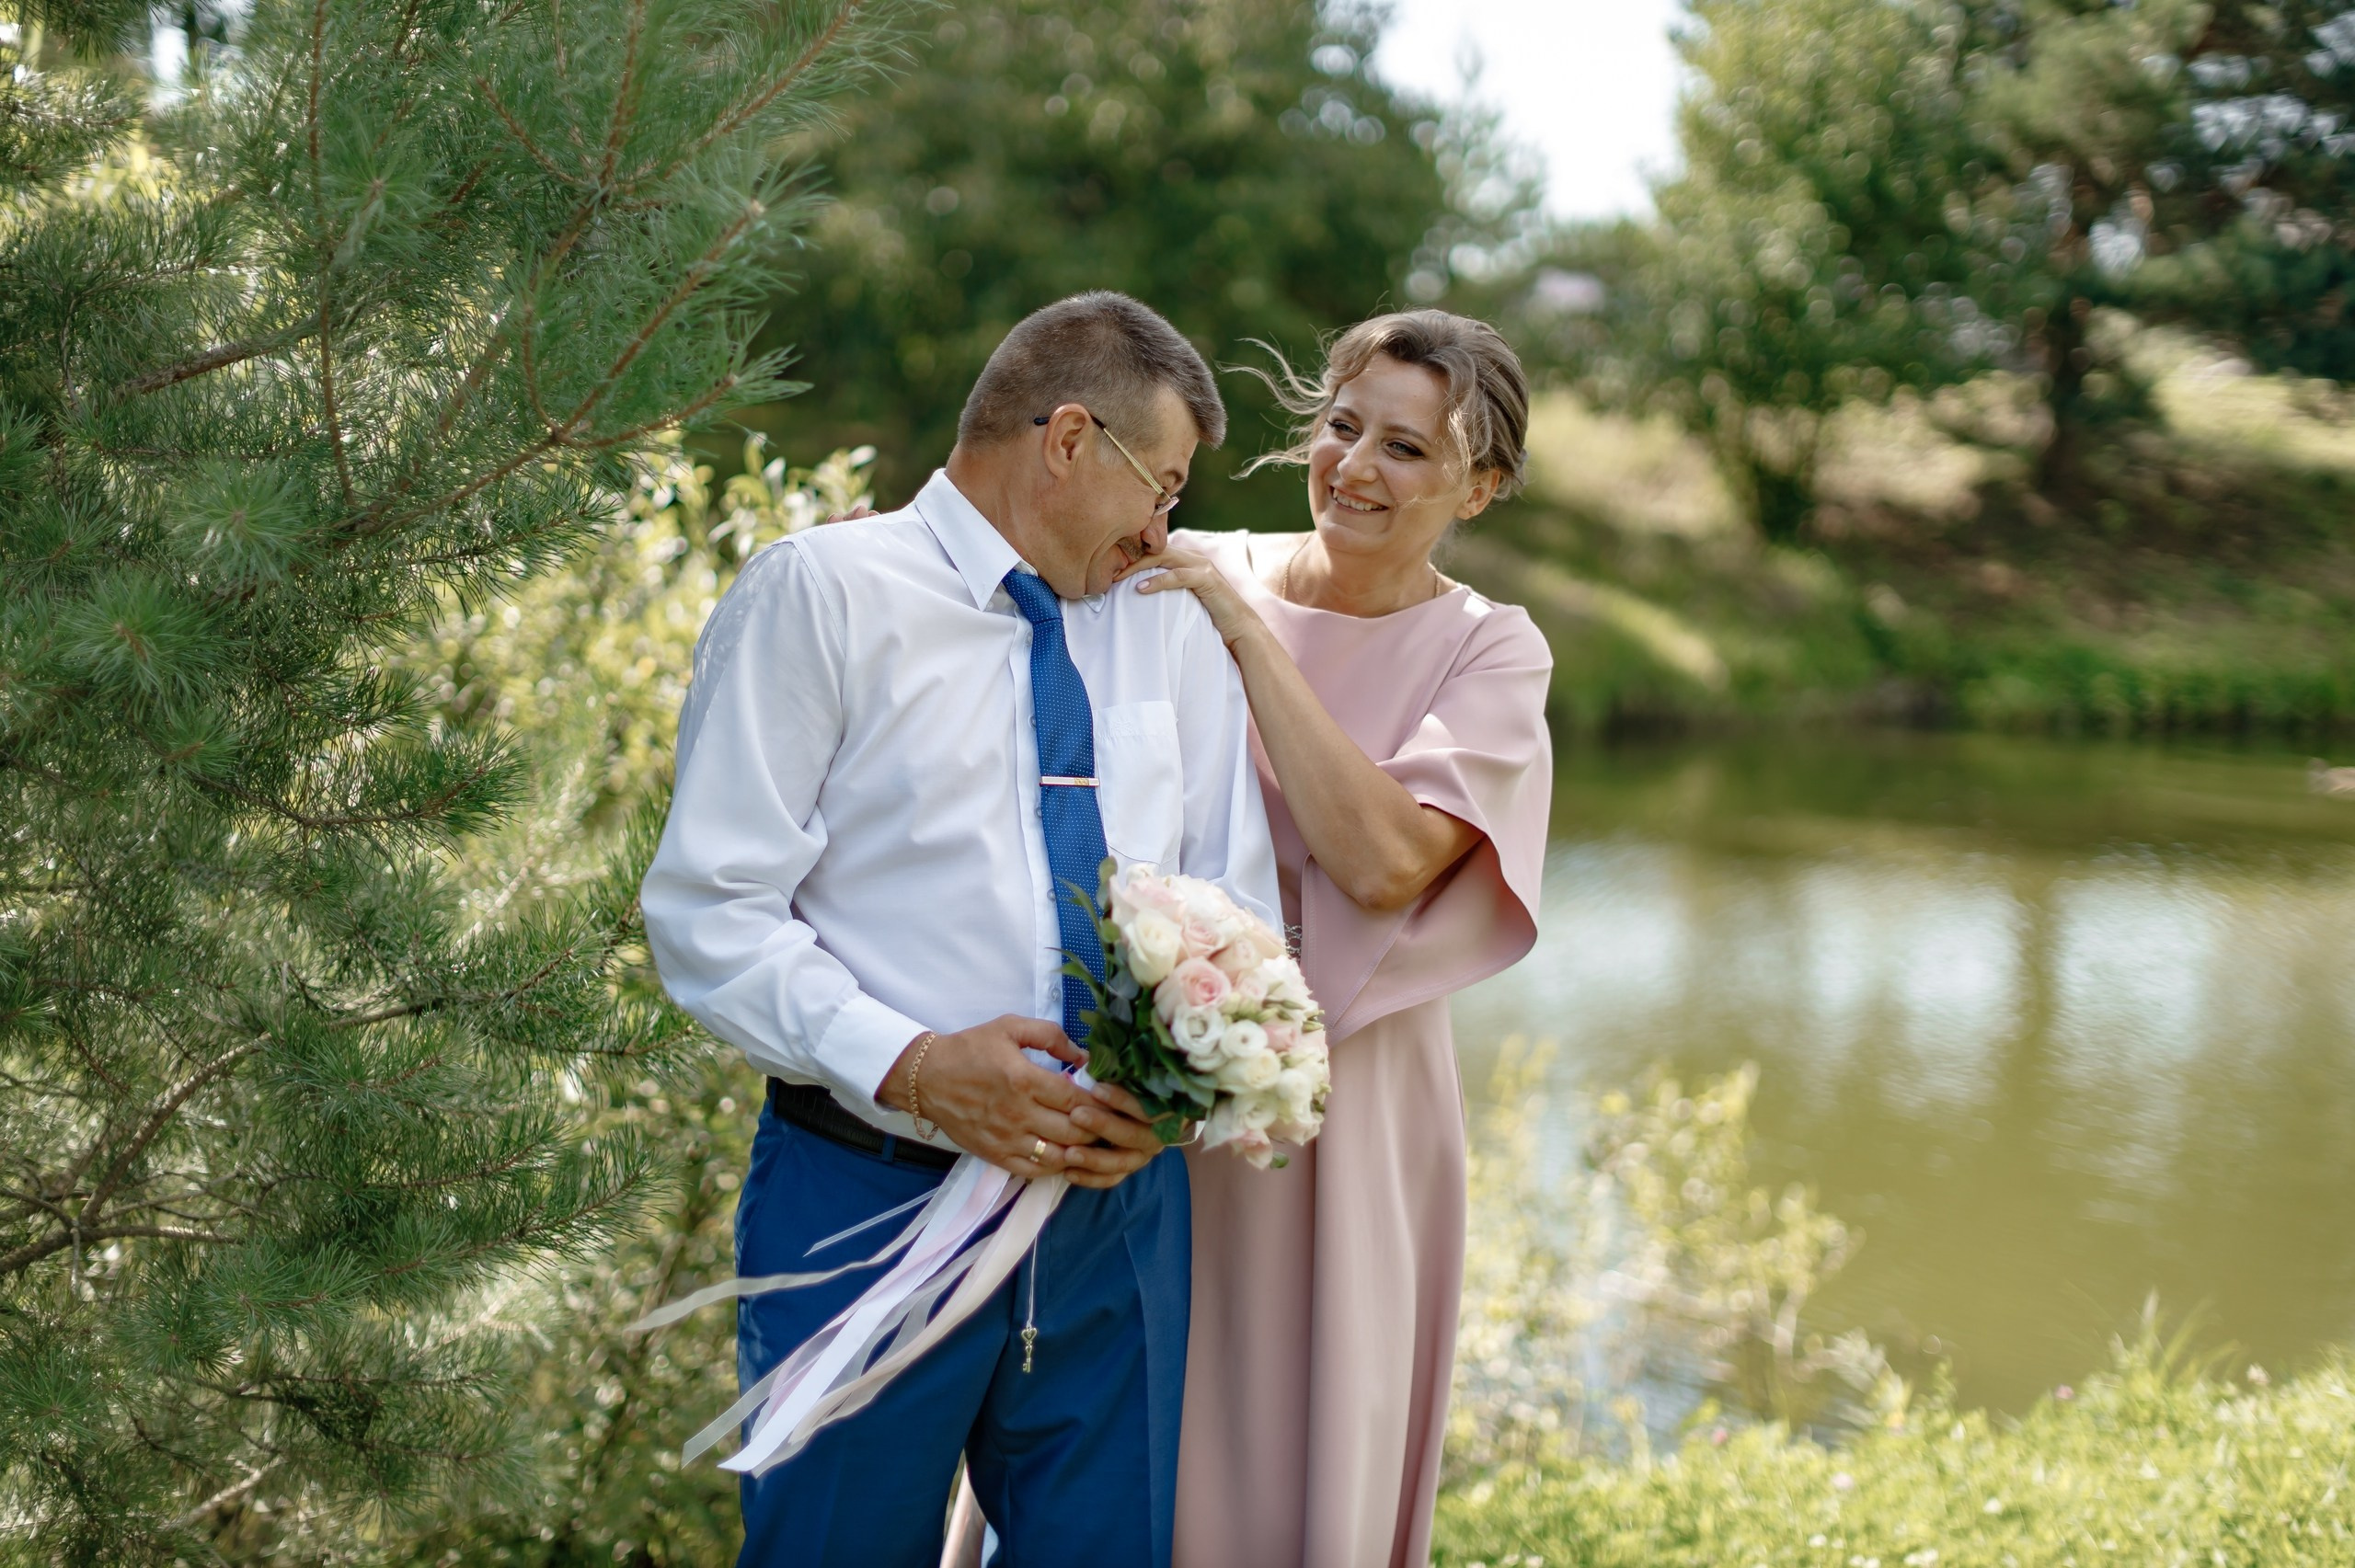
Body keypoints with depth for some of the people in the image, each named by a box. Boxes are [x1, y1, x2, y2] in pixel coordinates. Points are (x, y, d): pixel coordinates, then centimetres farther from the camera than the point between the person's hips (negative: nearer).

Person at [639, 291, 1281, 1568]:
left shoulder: (1173, 623, 11)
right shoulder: (819, 592, -4)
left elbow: (1232, 904, 9)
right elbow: (709, 912, -9)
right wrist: (910, 1065, -21)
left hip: (1117, 1202, 5)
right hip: (866, 1203, -4)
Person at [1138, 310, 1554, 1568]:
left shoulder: (1485, 652, -3)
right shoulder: (1195, 575, 1)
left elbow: (1384, 860, -20)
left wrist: (1246, 631, -17)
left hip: (1334, 1104, -1)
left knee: (1301, 1463, 10)